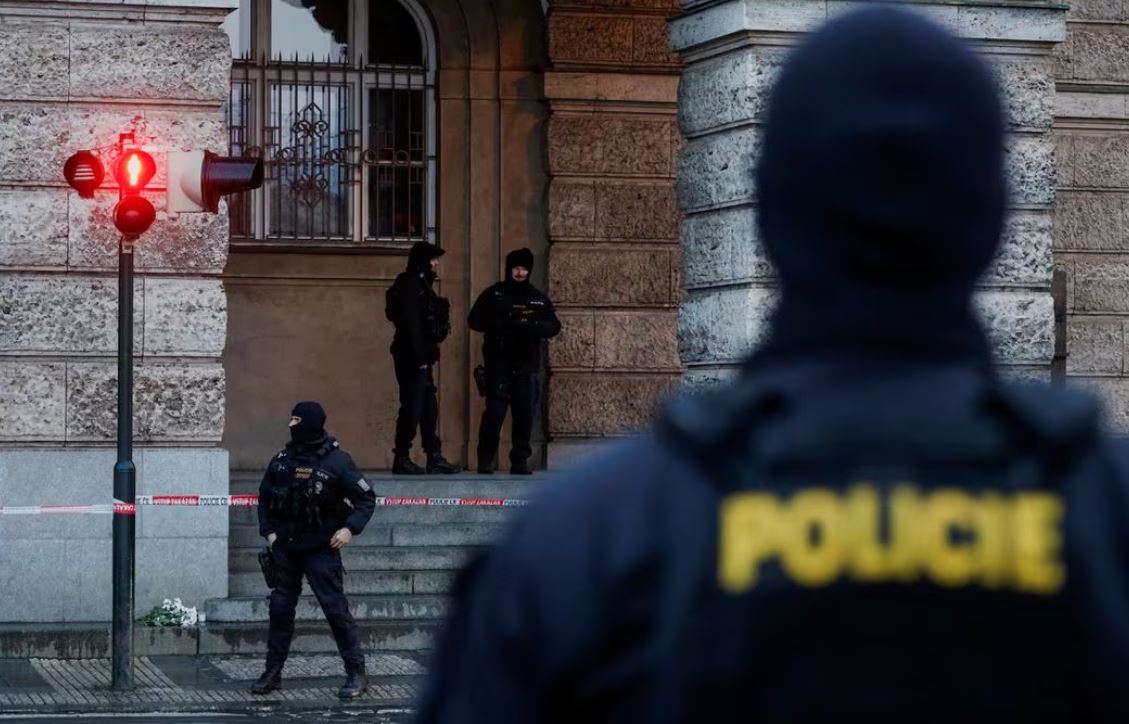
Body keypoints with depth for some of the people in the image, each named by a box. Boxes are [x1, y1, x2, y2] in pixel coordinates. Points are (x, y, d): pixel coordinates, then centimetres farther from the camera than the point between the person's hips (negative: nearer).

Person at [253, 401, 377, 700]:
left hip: (321, 550, -5)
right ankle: (273, 672, 18)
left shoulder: (337, 460, -9)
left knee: (336, 608, -6)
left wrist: (350, 528, -17)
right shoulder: (282, 460, 4)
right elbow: (265, 496, 17)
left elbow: (366, 498, -5)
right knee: (280, 608, 8)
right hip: (285, 549, 5)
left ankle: (356, 674, 1)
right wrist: (268, 531, 6)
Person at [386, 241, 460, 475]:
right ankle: (402, 459, -4)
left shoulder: (421, 286, 19)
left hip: (420, 358, 10)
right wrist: (419, 356, -22)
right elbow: (410, 325, -19)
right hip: (412, 358, -10)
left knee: (429, 407, 10)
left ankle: (434, 458, 12)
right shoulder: (410, 287, -12)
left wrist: (427, 355, 17)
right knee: (412, 407, -8)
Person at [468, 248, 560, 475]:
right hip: (499, 364, -3)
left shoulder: (538, 299, 13)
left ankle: (520, 461, 9)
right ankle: (485, 460, -1)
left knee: (525, 415, 2)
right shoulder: (494, 294, 6)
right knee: (494, 412, -7)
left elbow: (554, 326, 6)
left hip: (527, 365, 3)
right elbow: (475, 320, 0)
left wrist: (533, 326, -14)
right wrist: (502, 324, -16)